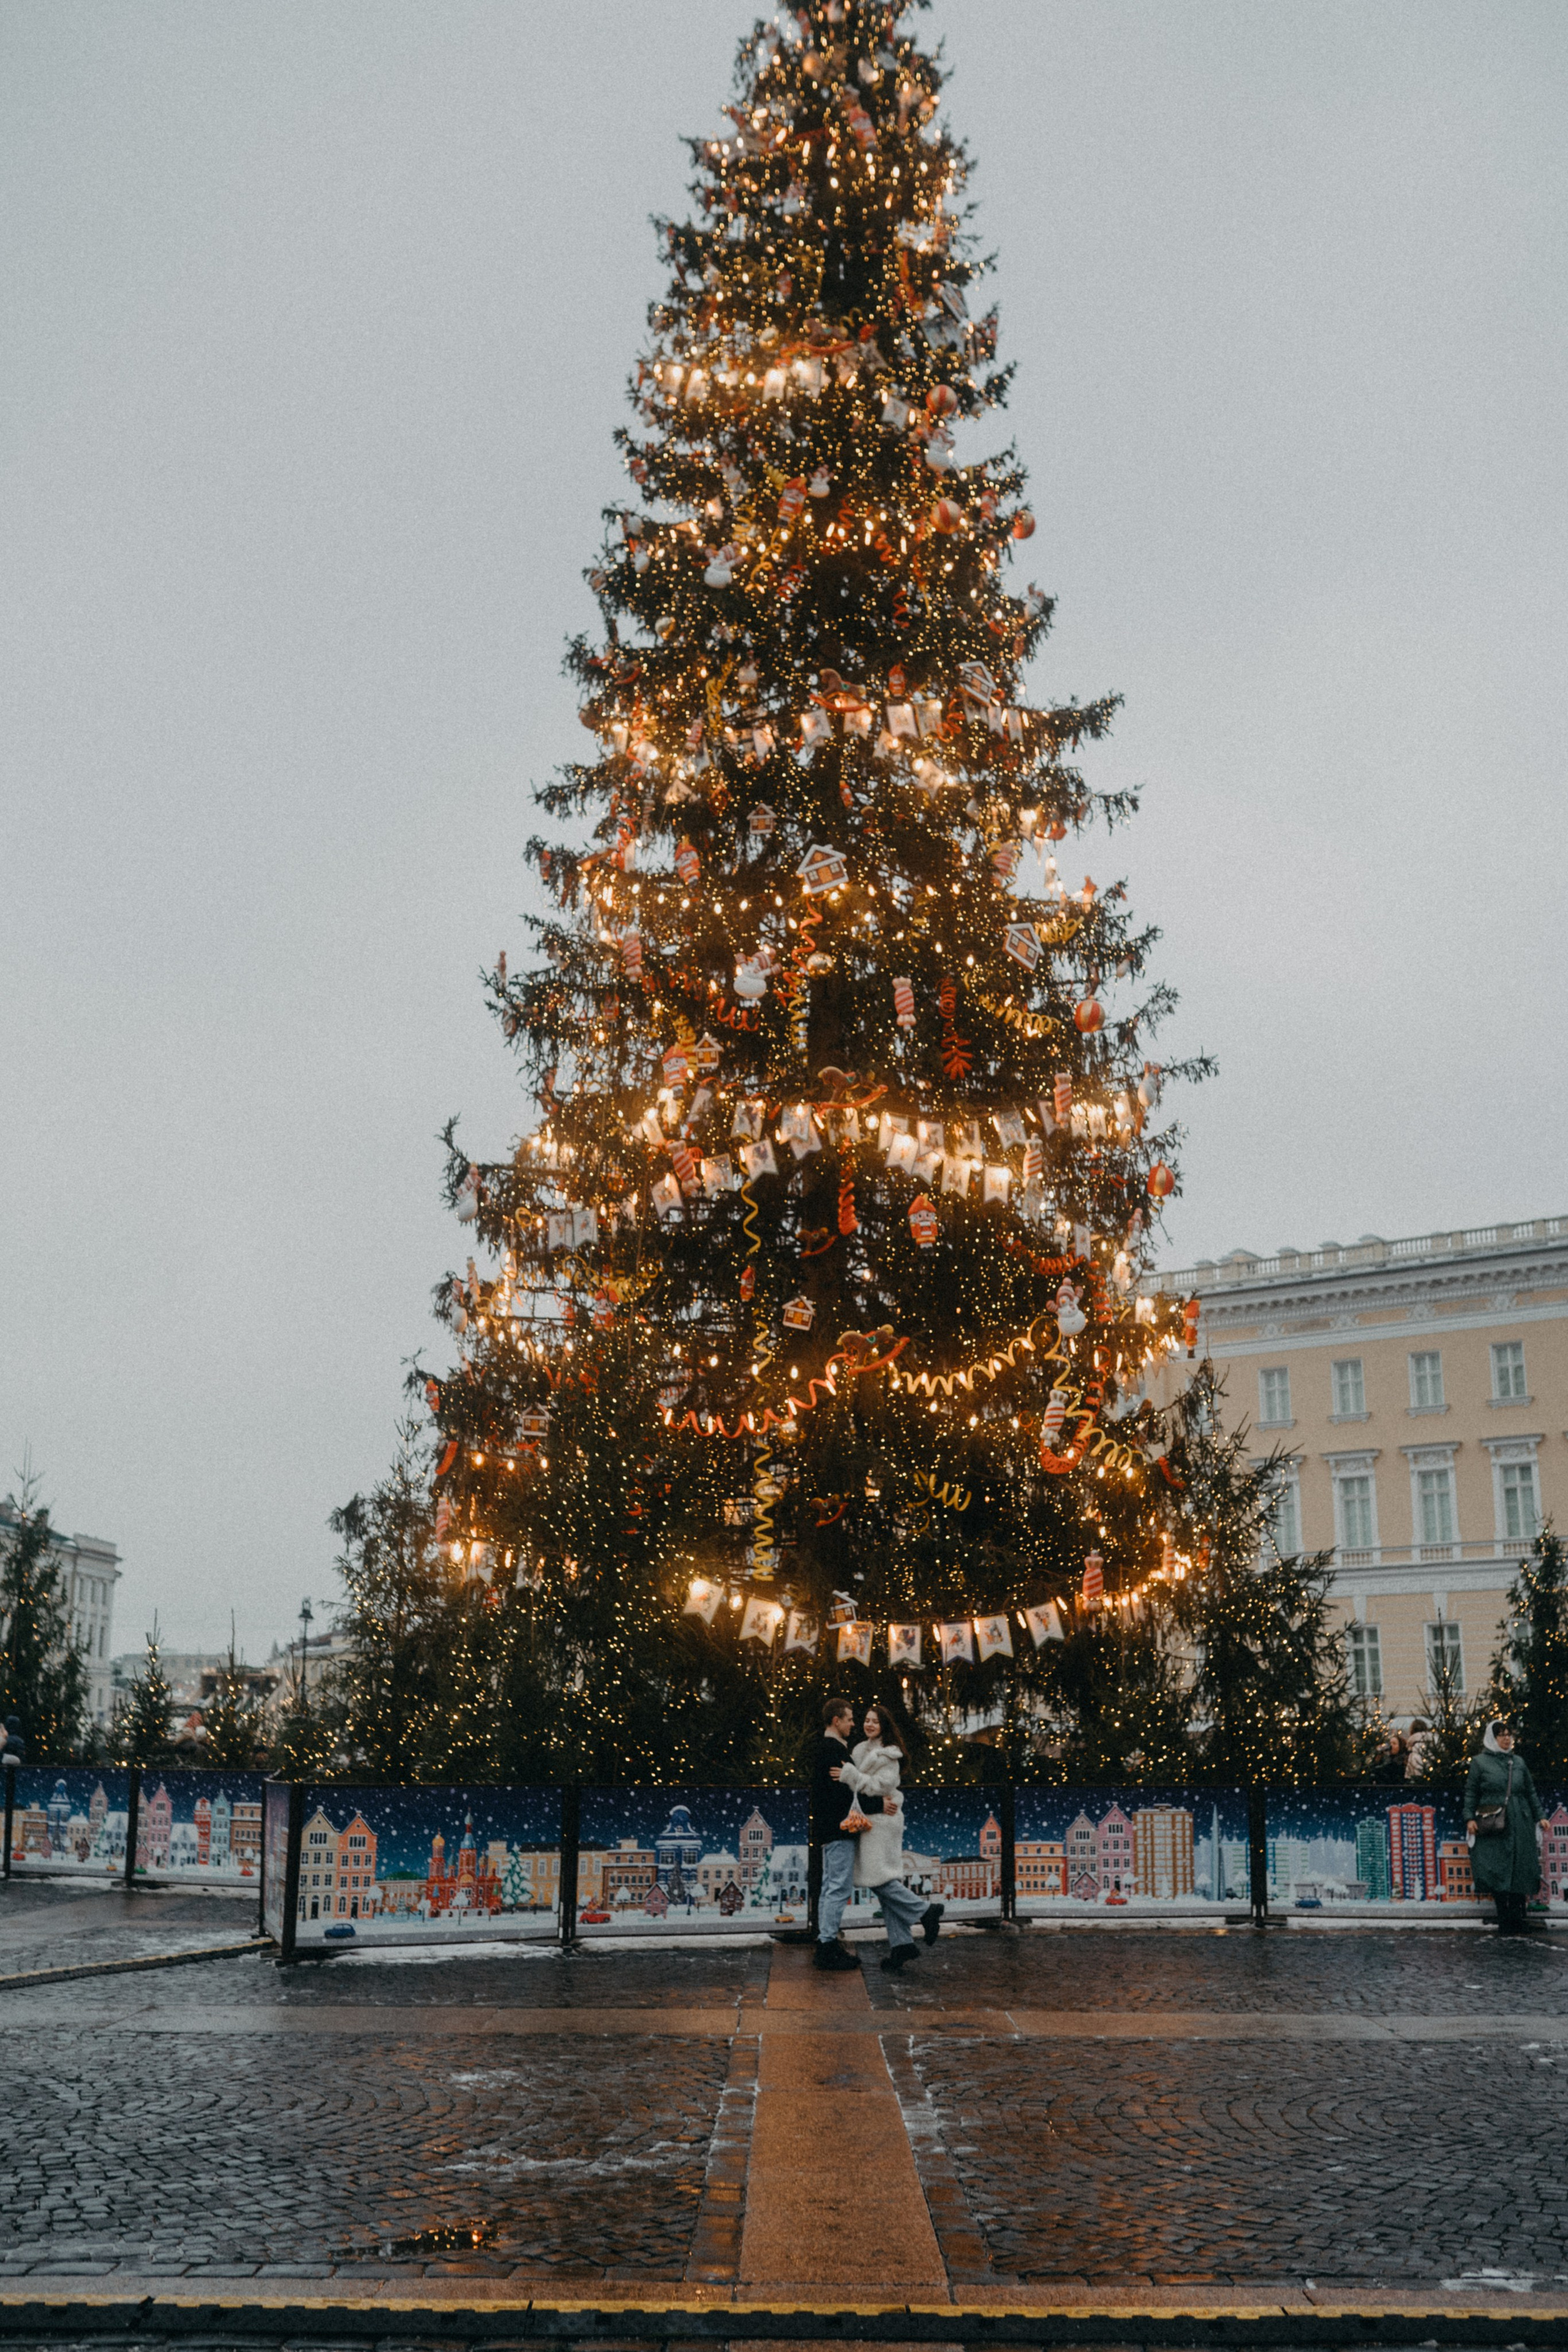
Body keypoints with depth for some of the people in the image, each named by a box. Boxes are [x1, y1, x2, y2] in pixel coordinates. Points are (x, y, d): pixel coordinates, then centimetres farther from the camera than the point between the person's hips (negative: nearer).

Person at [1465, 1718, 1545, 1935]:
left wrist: (1539, 1817, 11)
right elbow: (1471, 1792, 4)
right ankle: (1504, 1919, -4)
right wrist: (1470, 1818, -6)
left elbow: (1531, 1792, 18)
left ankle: (1517, 1919, 1)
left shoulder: (1519, 1762, 14)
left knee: (1521, 1871, -1)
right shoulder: (1480, 1762, 5)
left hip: (1520, 1825, 3)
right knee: (1497, 1871, -7)